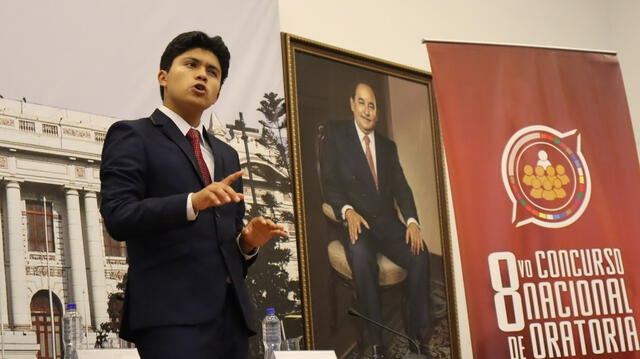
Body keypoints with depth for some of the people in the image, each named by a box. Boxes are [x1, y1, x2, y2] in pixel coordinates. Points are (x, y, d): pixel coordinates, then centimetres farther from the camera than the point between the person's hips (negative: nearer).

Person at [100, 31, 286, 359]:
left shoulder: (226, 155, 23)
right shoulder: (131, 136, 4)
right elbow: (117, 217, -10)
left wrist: (247, 241, 3)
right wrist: (192, 202, -23)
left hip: (231, 312, 7)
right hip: (171, 312, -6)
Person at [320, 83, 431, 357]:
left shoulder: (388, 146, 19)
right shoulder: (335, 134, 6)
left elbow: (401, 187, 10)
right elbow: (329, 183, -2)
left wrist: (412, 220, -10)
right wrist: (348, 211, -21)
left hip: (387, 223, 4)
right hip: (357, 222, -4)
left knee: (419, 253, -26)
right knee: (361, 255, -38)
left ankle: (417, 333, -13)